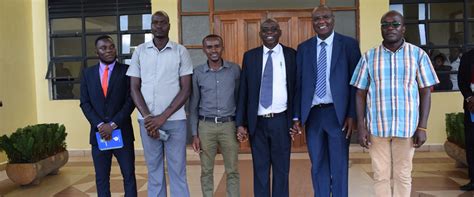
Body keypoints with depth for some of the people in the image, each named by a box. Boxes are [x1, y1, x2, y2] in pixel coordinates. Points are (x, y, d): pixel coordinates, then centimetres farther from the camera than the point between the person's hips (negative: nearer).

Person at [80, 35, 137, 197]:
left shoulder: (126, 70, 0)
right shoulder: (88, 73, 9)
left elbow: (130, 101, -6)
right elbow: (85, 103, 5)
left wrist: (113, 124, -14)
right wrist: (99, 125, -10)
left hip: (122, 132, -2)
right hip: (99, 133, 2)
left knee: (129, 175, 4)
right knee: (101, 177, 9)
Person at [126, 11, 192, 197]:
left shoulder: (181, 51, 1)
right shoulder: (140, 51, 6)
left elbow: (186, 89, -3)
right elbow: (134, 88, 5)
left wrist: (163, 117, -10)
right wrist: (147, 116, -8)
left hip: (174, 120, -2)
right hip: (147, 120, 2)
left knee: (177, 170, 4)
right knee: (153, 169, 11)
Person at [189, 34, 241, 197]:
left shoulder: (235, 69, 1)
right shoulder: (197, 73, 1)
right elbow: (193, 105, 4)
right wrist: (194, 134, 0)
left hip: (229, 125, 0)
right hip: (206, 126, 1)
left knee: (232, 171, 6)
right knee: (206, 170, 9)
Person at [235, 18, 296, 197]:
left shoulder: (291, 55, 2)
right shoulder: (250, 56, 5)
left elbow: (297, 88, 3)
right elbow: (243, 91, 3)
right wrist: (240, 123, -2)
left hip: (281, 121, -1)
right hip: (257, 122, 1)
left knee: (281, 169, 11)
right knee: (260, 170, 11)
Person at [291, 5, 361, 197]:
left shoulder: (349, 44, 0)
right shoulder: (303, 48, 7)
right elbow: (298, 84, 5)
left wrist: (352, 115, -9)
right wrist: (297, 116, 1)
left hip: (337, 113, -2)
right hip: (312, 114, 3)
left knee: (339, 165, 8)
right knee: (318, 166, 13)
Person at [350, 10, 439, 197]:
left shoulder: (418, 54, 2)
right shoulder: (369, 56, 3)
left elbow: (425, 92, 2)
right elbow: (360, 93, 3)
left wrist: (422, 127, -4)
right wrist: (361, 127, -3)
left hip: (407, 126, 0)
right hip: (377, 126, 1)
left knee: (403, 175, 10)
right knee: (380, 175, 8)